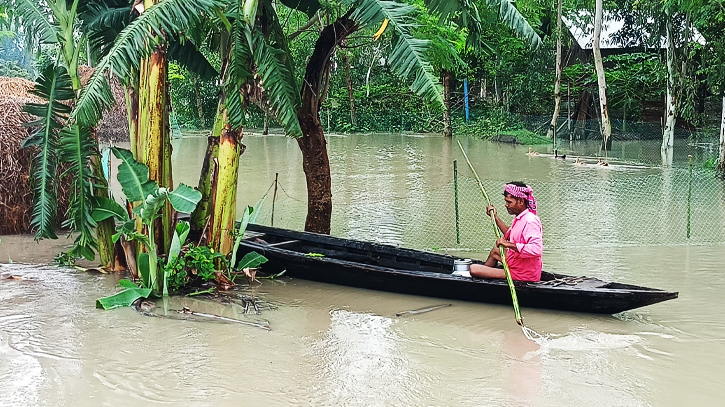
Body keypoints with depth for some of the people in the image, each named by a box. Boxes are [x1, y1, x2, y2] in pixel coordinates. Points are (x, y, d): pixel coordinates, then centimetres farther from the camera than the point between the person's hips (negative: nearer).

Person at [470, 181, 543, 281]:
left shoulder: (530, 221, -24)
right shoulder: (519, 218, 8)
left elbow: (536, 250, -38)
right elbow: (510, 235, 29)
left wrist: (509, 244, -35)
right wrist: (495, 217, 23)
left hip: (521, 276, -11)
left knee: (473, 269, -14)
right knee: (495, 251, 37)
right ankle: (483, 273, 57)